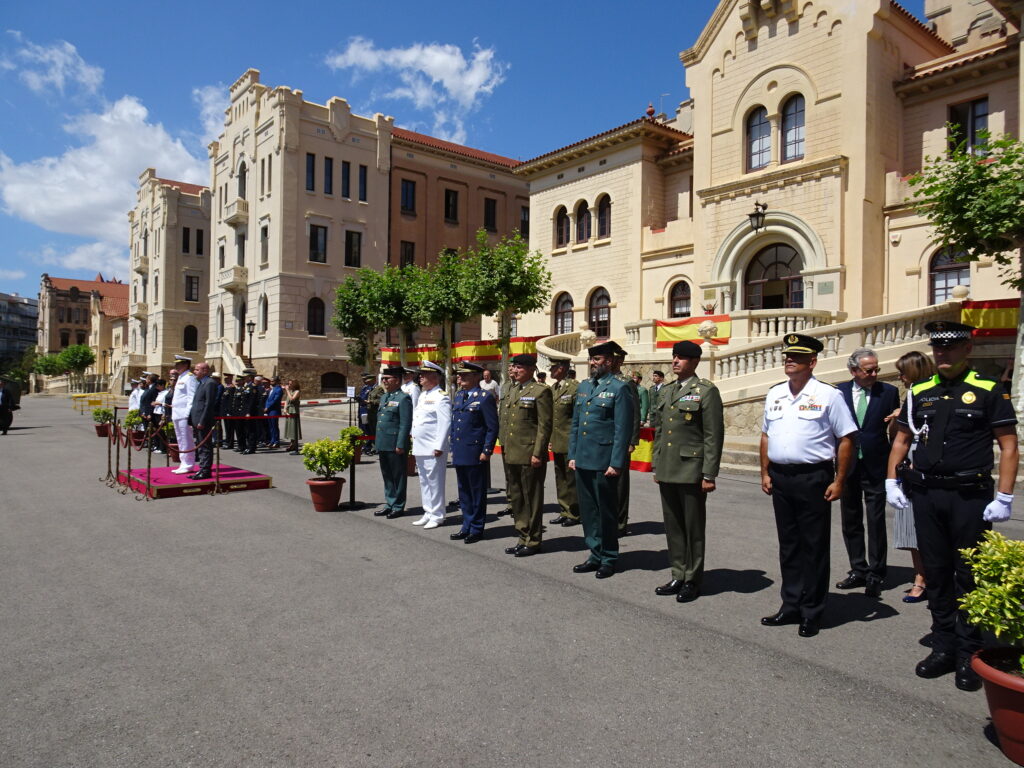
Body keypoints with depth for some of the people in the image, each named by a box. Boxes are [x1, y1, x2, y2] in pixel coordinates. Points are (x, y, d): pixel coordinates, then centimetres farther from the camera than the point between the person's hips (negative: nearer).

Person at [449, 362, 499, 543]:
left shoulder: (485, 398, -9)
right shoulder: (458, 396, 13)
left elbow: (492, 428, -11)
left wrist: (486, 452, -15)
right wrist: (453, 448, 15)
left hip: (475, 455, -7)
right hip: (459, 454, 7)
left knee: (477, 493, 4)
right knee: (464, 492, 15)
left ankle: (476, 529, 14)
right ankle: (467, 526, 26)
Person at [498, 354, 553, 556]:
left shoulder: (540, 391, -8)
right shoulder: (509, 390, 14)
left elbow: (545, 425, -12)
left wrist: (538, 453, -16)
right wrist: (503, 447, 11)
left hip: (529, 456, -8)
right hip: (510, 455, 8)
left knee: (532, 499, 3)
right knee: (515, 498, 14)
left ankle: (533, 541, 14)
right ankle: (523, 537, 26)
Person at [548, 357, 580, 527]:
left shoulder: (574, 388, -13)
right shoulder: (553, 388, 12)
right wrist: (550, 439, 15)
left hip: (571, 444, -8)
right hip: (557, 443, 8)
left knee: (571, 479, 2)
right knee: (560, 479, 15)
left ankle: (575, 514, 14)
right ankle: (564, 511, 25)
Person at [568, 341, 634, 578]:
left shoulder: (619, 388, -8)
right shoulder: (583, 387, 13)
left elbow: (623, 429, -12)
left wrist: (616, 463, -15)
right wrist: (572, 455, 12)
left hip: (604, 463, -7)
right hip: (583, 461, 7)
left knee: (606, 511, 6)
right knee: (588, 510, 13)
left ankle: (608, 559, 20)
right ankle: (596, 555, 26)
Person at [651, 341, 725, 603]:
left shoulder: (706, 391, -7)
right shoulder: (667, 391, 13)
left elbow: (714, 436, -11)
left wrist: (709, 475, -14)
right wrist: (655, 466, 14)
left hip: (691, 472, -6)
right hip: (667, 471, 7)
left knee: (693, 528, 5)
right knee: (673, 527, 13)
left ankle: (692, 581, 17)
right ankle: (678, 576, 25)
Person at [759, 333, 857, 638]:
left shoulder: (827, 395, -6)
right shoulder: (774, 394, 10)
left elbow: (846, 439, -7)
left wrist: (839, 481, -10)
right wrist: (765, 473, 10)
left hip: (813, 478, -5)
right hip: (780, 478, 6)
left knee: (814, 547, 5)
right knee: (788, 545, 14)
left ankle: (811, 613, 17)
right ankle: (791, 606, 26)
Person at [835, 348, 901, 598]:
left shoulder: (888, 392, -2)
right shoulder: (839, 391, 1)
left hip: (876, 467, -2)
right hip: (848, 465, 2)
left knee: (876, 523, 1)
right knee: (850, 521, 11)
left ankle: (875, 575, 13)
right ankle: (858, 570, 25)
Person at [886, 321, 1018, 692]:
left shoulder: (988, 391, -4)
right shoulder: (920, 392, 8)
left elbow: (1008, 446, -5)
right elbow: (902, 438, 15)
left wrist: (1004, 498, -12)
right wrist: (891, 481, 5)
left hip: (970, 496, -4)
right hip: (926, 494, 4)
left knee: (969, 576, 5)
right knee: (936, 574, 12)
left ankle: (968, 655, 18)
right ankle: (943, 647, 24)